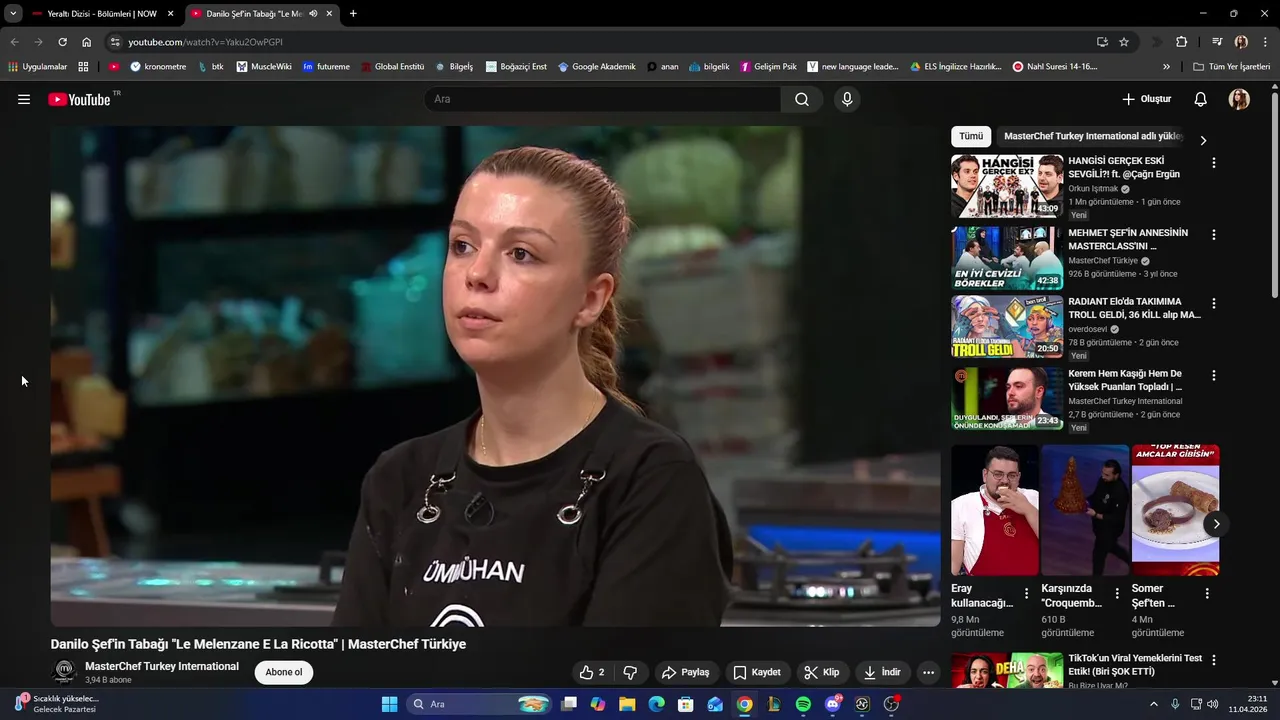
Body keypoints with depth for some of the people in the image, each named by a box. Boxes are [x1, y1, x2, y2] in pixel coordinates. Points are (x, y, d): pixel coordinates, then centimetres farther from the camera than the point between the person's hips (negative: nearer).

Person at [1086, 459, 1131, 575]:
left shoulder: (1120, 492, -35)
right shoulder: (1103, 481, -11)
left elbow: (1117, 518, -31)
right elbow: (1095, 495, 10)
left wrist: (1096, 515, -35)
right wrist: (1087, 501, -12)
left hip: (1111, 528, -8)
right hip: (1100, 524, 8)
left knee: (1099, 554, 10)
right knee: (1111, 547, 30)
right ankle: (1131, 561, 53)